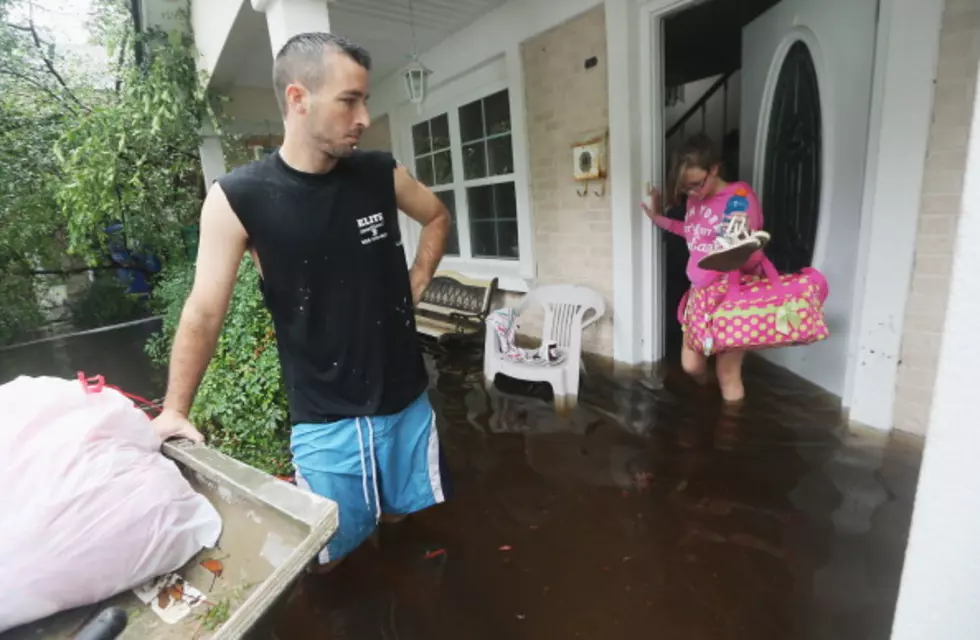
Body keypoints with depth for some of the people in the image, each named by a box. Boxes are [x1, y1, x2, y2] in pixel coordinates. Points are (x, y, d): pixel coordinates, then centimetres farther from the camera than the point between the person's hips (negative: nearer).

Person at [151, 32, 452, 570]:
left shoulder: (382, 174, -5)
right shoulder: (237, 198, -13)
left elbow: (437, 217, 15)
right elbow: (204, 312, -6)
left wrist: (415, 284, 3)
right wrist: (174, 411, -4)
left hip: (407, 401, 4)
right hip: (324, 422, -3)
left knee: (406, 524, 23)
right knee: (328, 557, 14)